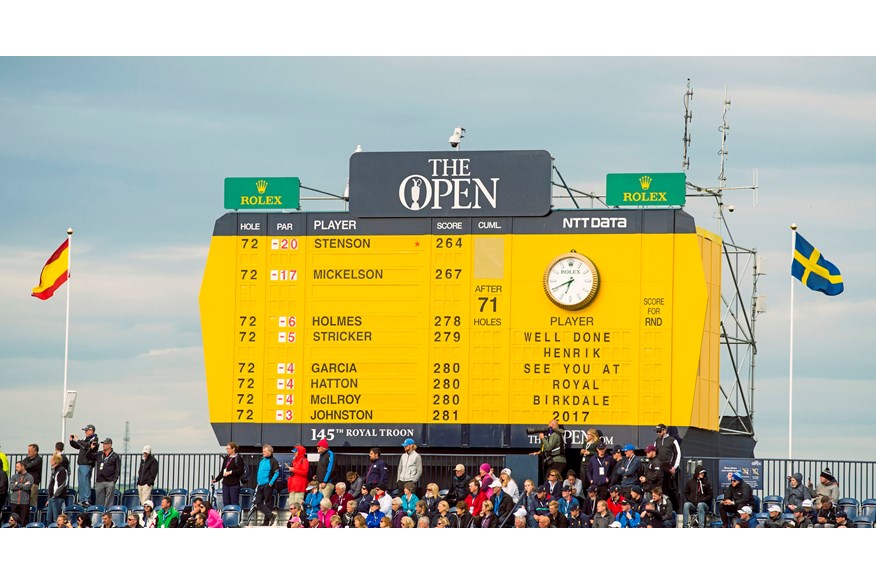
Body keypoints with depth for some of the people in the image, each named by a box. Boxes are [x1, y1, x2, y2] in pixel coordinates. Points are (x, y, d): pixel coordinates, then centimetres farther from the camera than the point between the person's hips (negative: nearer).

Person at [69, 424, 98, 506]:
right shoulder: (86, 439, 20)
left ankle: (87, 500, -15)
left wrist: (78, 440, -15)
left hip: (87, 464, -10)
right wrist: (72, 441, 14)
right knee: (80, 483, 11)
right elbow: (78, 446, 29)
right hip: (81, 464, 10)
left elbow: (86, 446, -23)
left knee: (85, 482, -13)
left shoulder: (94, 439, -7)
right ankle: (82, 500, 15)